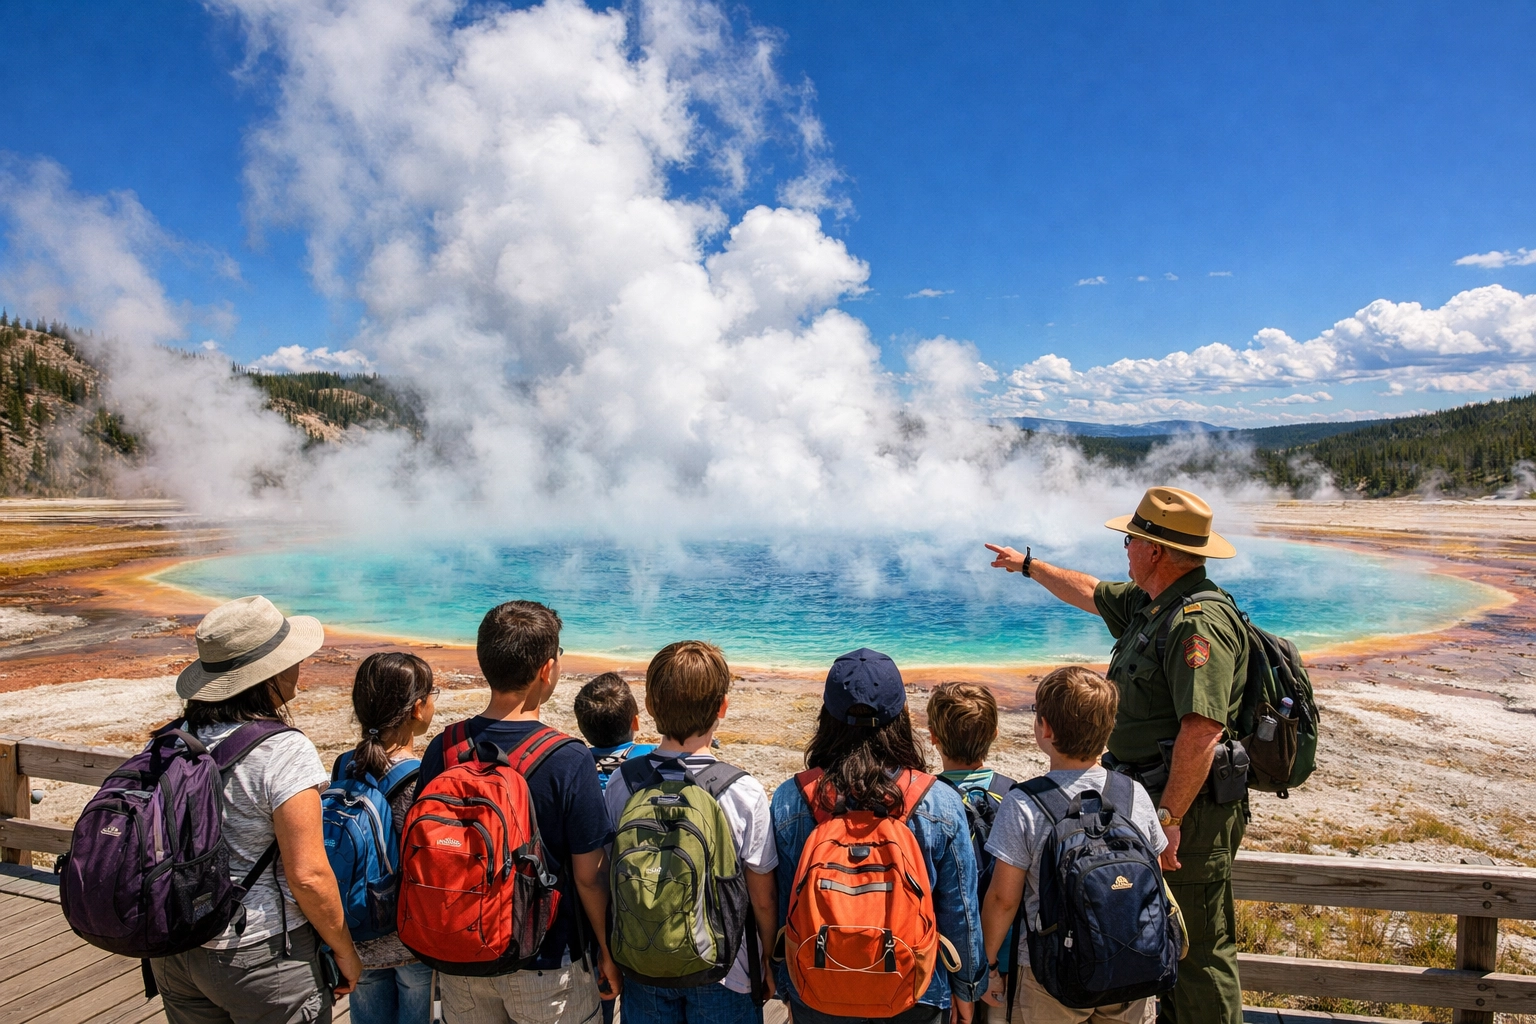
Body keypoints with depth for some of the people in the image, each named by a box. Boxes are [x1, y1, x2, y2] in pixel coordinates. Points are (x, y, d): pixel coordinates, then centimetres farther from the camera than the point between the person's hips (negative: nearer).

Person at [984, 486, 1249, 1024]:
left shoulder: (1199, 622, -24)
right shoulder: (1149, 603, 8)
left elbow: (1202, 730, -31)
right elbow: (1090, 593, 27)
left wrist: (1167, 818, -30)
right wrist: (1028, 565, 38)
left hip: (1190, 810, -10)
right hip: (1153, 798, 10)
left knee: (1199, 951, 2)